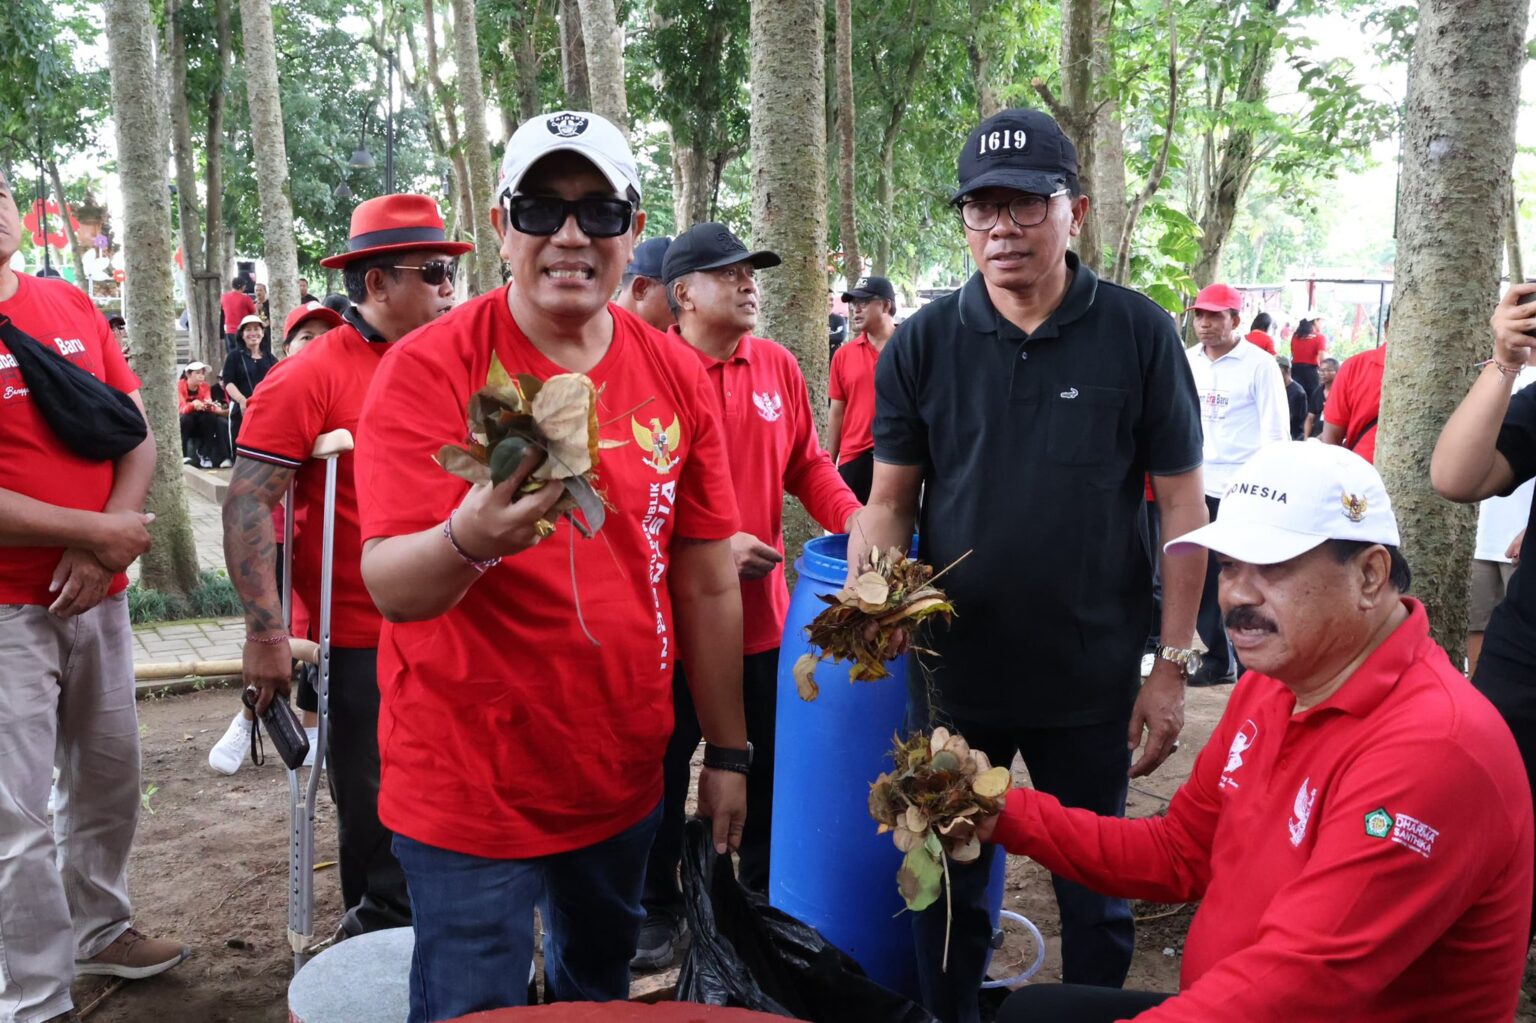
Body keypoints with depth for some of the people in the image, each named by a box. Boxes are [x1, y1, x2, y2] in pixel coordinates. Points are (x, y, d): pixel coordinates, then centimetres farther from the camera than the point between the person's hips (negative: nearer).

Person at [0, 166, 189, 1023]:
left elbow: (139, 435, 6)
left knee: (110, 777, 17)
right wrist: (98, 532, -14)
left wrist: (105, 547, -9)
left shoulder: (74, 306, 7)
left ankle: (99, 932, 38)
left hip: (99, 596, 6)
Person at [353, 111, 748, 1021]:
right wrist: (468, 538, -43)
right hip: (470, 789, -4)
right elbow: (392, 587, -22)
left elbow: (708, 582, 3)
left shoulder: (676, 376, -2)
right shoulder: (429, 369, -14)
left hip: (625, 776, 5)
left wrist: (728, 753, 5)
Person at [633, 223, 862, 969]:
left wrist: (856, 524, -7)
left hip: (764, 610, 5)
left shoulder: (779, 367, 5)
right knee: (664, 771, 11)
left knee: (771, 764, 18)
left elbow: (808, 465, 9)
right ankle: (658, 908, 31)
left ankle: (766, 893, 39)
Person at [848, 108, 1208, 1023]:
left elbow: (1183, 503, -3)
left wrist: (1174, 664, -5)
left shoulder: (1138, 333, -6)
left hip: (1093, 682, -1)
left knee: (1095, 899, 17)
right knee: (947, 892, 17)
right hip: (953, 673, 2)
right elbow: (891, 501, 2)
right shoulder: (923, 343, -2)